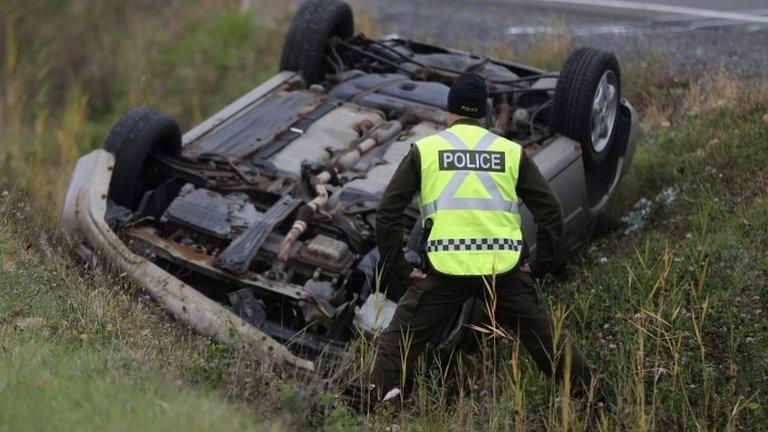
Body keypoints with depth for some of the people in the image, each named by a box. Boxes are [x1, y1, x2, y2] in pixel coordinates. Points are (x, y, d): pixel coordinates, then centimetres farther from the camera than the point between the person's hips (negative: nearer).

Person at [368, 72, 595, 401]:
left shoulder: (424, 150, 7)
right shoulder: (512, 152, 11)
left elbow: (388, 211, 2)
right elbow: (550, 210, 8)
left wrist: (398, 267, 6)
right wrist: (542, 264, 14)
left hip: (446, 270, -2)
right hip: (505, 269, 2)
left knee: (400, 340, 12)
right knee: (548, 338, 19)